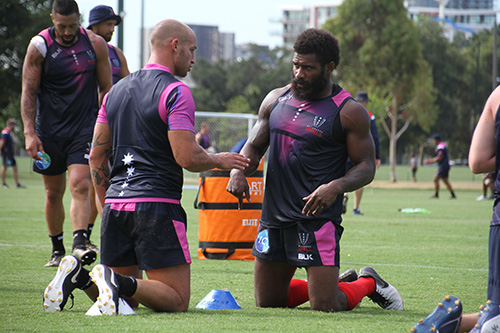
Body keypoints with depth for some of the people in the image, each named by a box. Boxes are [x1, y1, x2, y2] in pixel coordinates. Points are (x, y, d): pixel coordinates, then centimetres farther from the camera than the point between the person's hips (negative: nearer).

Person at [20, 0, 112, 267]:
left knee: (79, 185, -18)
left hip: (85, 127, -1)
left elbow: (106, 88, 8)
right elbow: (28, 92, -3)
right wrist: (29, 133, -12)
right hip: (49, 130, 1)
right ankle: (57, 249, 21)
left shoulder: (95, 44, 0)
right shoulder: (39, 46, -4)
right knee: (54, 193, 7)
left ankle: (79, 243, -28)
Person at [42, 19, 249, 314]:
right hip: (156, 205, -7)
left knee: (124, 291, 16)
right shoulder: (176, 93, -7)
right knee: (177, 299, -4)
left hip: (116, 202, 7)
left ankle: (79, 276, -10)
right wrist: (220, 160, 6)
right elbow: (188, 157, -14)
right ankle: (118, 284, -29)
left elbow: (97, 157, 17)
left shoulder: (116, 91, 16)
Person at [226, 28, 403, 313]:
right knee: (267, 301, 10)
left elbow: (366, 167, -5)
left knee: (325, 306, -12)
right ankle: (339, 283, 33)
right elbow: (254, 147, 18)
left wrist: (336, 187, -25)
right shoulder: (276, 100, 10)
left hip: (317, 215, -6)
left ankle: (369, 284, 21)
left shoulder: (349, 112, -5)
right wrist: (238, 171, -4)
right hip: (274, 215, 6)